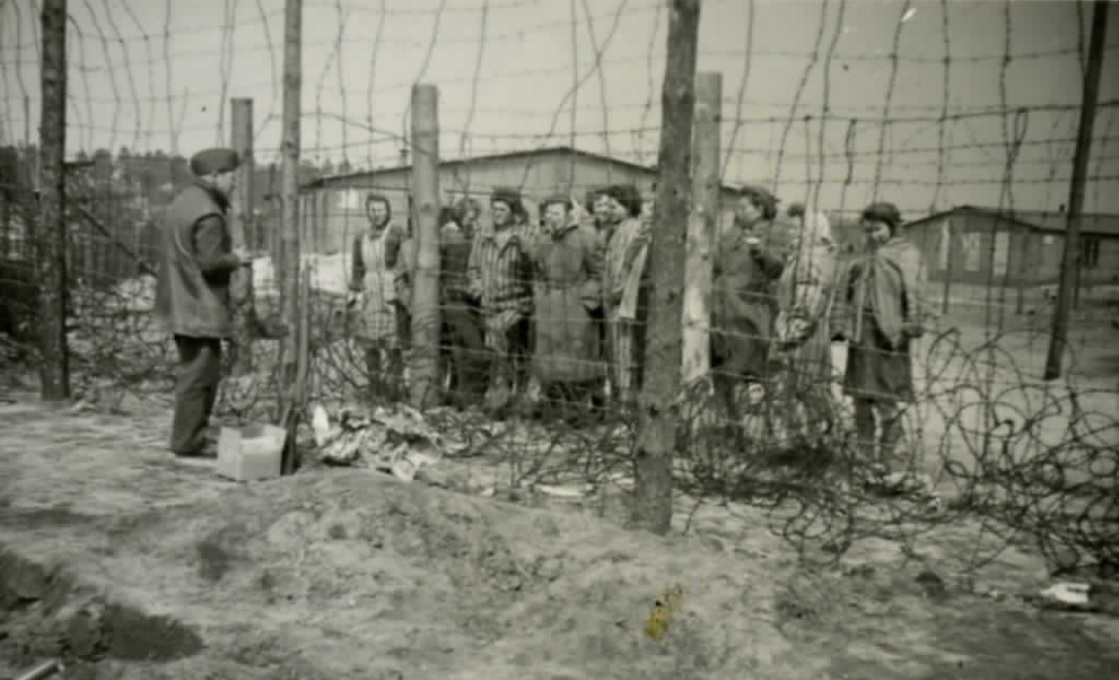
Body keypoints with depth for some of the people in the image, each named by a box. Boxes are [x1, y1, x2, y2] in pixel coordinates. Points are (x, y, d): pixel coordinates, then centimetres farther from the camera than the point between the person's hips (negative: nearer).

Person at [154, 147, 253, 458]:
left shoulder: (182, 202, 15)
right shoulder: (208, 214, -18)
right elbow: (210, 262, -24)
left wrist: (229, 255, 14)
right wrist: (236, 259, -5)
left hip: (181, 303, 11)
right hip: (200, 307, -11)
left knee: (196, 370, 18)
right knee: (199, 373, -2)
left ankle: (193, 433, 27)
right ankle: (188, 440, 5)